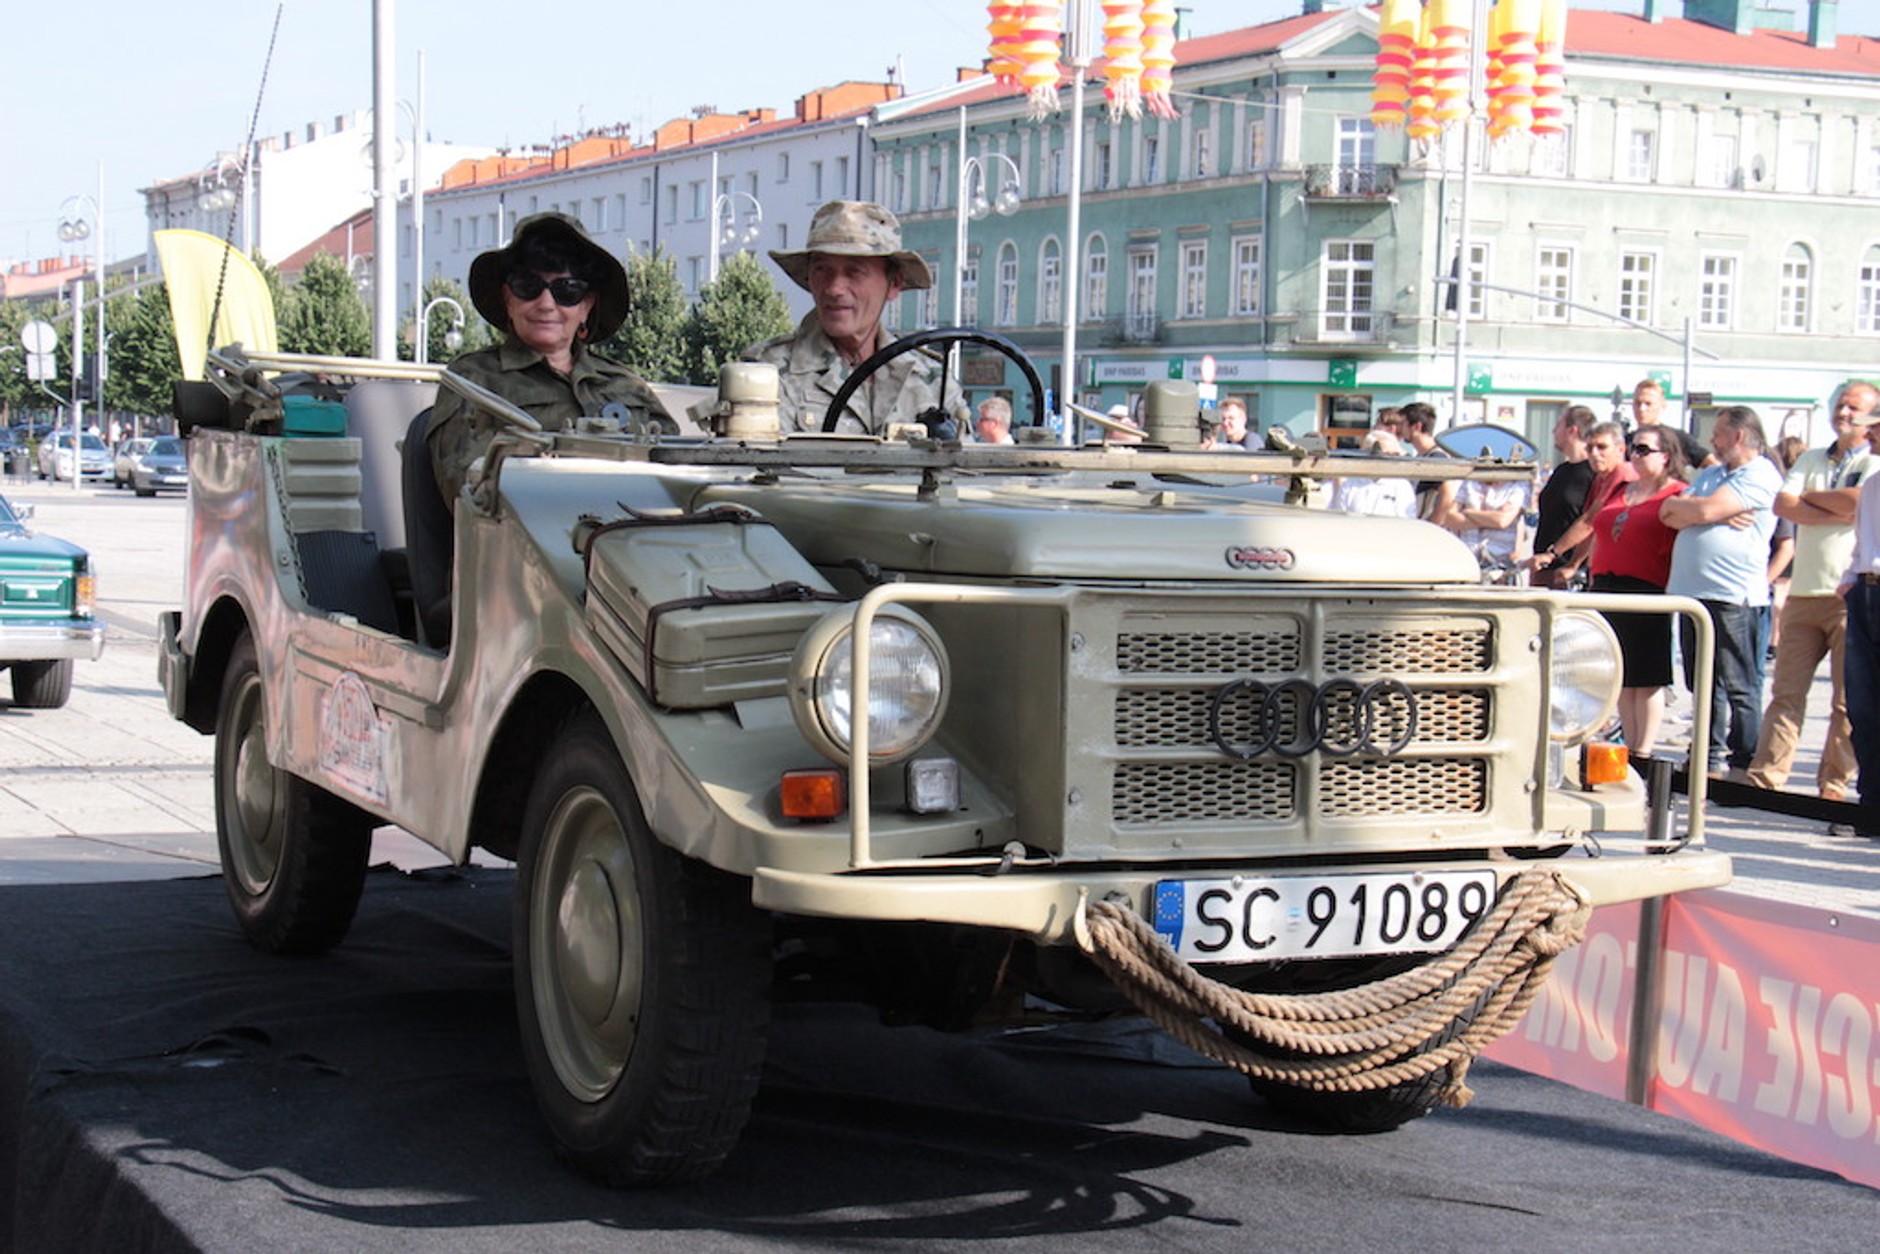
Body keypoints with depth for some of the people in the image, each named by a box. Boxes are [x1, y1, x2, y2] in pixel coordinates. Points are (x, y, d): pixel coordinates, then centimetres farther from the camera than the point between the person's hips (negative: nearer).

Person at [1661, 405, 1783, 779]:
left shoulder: (1761, 476, -5)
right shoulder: (1710, 474, 22)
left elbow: (1705, 511, -16)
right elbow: (1671, 517, 10)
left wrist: (1680, 506, 4)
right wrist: (1720, 515, -6)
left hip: (1732, 596, -8)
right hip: (1691, 592, 8)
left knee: (1738, 686, -5)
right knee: (1702, 684, 11)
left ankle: (1742, 767, -2)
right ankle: (1706, 761, 17)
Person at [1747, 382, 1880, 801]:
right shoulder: (1811, 459, 18)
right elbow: (1783, 505, 3)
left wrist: (1811, 496, 0)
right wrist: (1836, 513, -9)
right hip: (1804, 593, 4)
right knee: (1786, 691, 1)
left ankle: (1833, 786, 5)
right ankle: (1764, 778, 0)